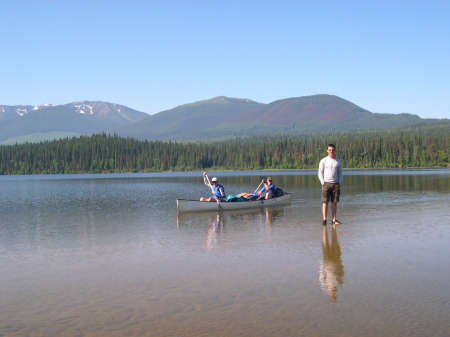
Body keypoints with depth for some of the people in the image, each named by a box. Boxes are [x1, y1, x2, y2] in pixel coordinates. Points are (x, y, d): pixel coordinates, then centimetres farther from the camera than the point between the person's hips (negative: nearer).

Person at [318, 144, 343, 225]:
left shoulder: (338, 161, 11)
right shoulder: (323, 161, 3)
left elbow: (340, 173, 14)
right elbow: (320, 173, 3)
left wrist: (339, 183, 2)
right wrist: (323, 183, -7)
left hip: (335, 184, 3)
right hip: (326, 183, -2)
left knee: (334, 203, 3)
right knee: (325, 202, -5)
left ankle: (334, 219, 6)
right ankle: (324, 219, -3)